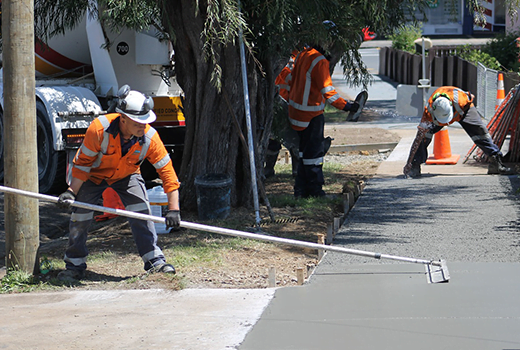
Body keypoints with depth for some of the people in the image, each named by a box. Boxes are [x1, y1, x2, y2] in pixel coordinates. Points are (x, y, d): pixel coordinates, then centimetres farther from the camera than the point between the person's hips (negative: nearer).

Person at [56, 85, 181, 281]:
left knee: (141, 211, -16)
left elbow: (167, 171, -24)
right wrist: (72, 192, -27)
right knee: (80, 215, -5)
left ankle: (154, 260, -6)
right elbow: (83, 163, -21)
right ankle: (74, 265, 13)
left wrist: (173, 209, -28)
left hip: (126, 176, 1)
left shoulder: (149, 137, -30)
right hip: (93, 174, -1)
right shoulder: (99, 128, -35)